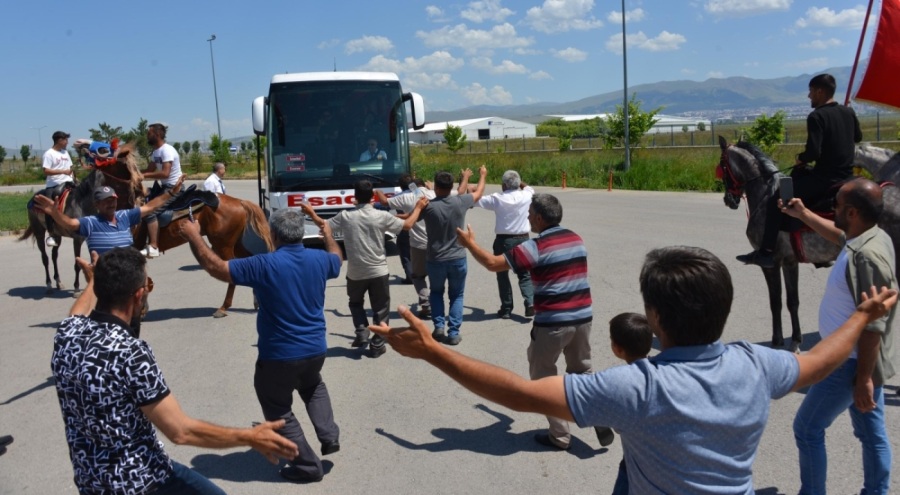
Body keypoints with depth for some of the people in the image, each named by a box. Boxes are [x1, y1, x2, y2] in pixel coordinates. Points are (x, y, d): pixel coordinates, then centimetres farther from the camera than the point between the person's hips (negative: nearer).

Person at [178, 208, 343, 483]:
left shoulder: (265, 265, -21)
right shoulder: (319, 260, -4)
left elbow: (216, 267, -15)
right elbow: (337, 258, 21)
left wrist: (194, 236, -3)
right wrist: (328, 234, 39)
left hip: (279, 355, -5)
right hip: (315, 349, 6)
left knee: (279, 411, 14)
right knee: (312, 387, 35)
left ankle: (307, 466, 18)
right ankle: (329, 437, 22)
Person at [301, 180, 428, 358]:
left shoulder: (345, 216, -8)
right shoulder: (382, 216, -10)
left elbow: (324, 225, 6)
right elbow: (407, 225, 0)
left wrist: (311, 213, 24)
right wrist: (418, 207, 15)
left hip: (355, 273, 1)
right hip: (378, 271, -1)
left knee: (355, 303, 26)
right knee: (380, 309, 12)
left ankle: (361, 334, 13)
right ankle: (377, 345, 14)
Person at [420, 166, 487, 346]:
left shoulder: (428, 206, -17)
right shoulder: (460, 202, -9)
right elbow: (478, 193, 13)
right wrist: (483, 175, 30)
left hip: (435, 260, -1)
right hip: (458, 259, 1)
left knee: (436, 293, 23)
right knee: (456, 296, 15)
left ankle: (439, 326, 11)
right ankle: (453, 333, 6)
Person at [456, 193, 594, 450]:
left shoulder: (536, 246, -14)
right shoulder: (576, 239, 8)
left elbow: (493, 263, -13)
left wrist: (470, 243, 2)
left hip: (552, 323, -6)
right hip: (582, 317, 7)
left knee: (543, 377, 10)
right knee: (582, 370, 23)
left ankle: (559, 435, 16)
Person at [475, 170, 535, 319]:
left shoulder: (497, 198, -10)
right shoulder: (526, 196, -3)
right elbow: (529, 188, 22)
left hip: (503, 240, -2)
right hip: (522, 239, 2)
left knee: (502, 274, 12)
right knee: (525, 274, 13)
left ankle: (506, 308, 14)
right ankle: (530, 302, -5)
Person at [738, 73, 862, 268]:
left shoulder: (816, 117, -16)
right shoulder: (849, 112, 8)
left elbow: (813, 152, -24)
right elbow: (858, 138, 26)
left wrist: (800, 158, -5)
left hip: (825, 178, -9)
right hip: (847, 175, 9)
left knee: (775, 202, -5)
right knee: (798, 174, 33)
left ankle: (766, 252, -9)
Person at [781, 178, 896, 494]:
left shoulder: (867, 256, -29)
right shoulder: (870, 237, 0)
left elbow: (873, 325, -28)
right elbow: (839, 236, 27)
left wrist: (864, 379, -24)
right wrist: (803, 215, 30)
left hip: (852, 363, -9)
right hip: (860, 360, 10)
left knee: (807, 428, 4)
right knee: (872, 434, 19)